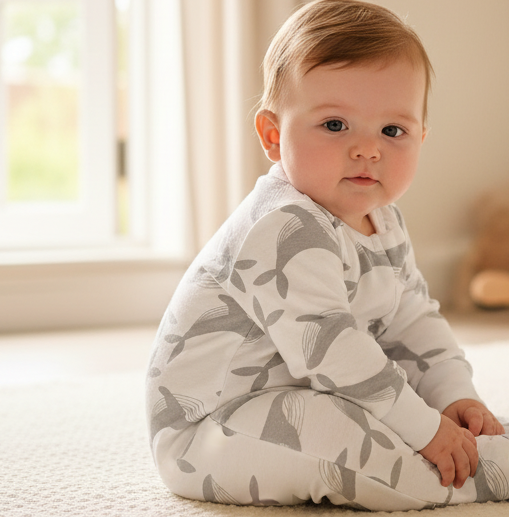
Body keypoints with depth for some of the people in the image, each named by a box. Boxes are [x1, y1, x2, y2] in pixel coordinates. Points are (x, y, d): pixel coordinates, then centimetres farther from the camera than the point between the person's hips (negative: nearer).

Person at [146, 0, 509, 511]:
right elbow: (326, 348, -31)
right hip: (208, 425, -10)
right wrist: (424, 429, -27)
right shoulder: (285, 230, -27)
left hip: (298, 399, 10)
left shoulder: (383, 224, 6)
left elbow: (414, 319, 15)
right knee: (330, 433, -33)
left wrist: (454, 395, -1)